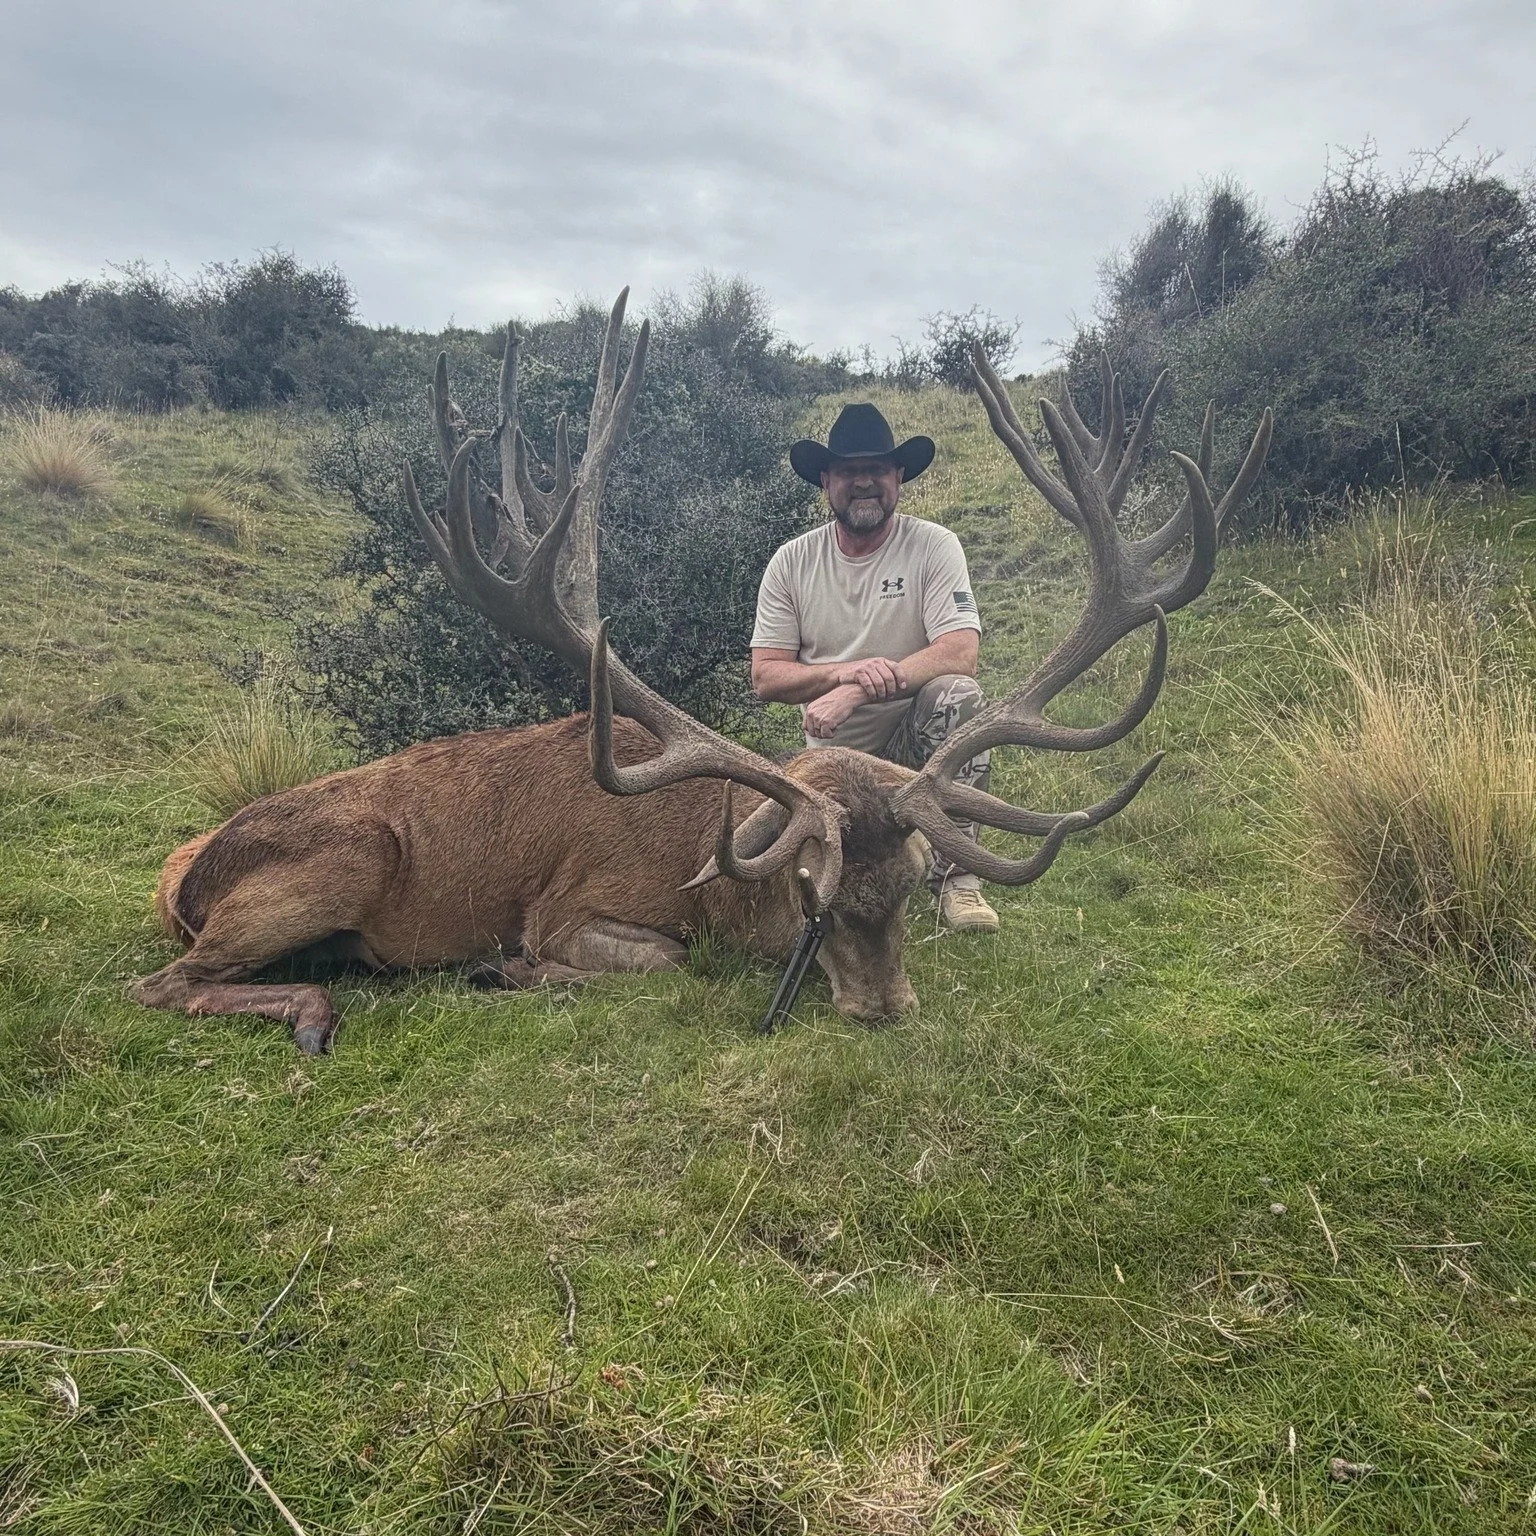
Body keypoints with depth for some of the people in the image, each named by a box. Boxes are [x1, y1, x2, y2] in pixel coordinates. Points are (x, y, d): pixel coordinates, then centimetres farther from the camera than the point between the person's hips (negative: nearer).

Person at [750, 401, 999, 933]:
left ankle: (954, 874, -21)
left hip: (915, 739, -2)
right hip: (831, 757, 2)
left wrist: (853, 693, -29)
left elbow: (960, 654, -21)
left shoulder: (933, 546, -8)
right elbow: (765, 677, -5)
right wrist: (844, 671, -24)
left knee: (956, 693, -33)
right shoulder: (791, 562, -1)